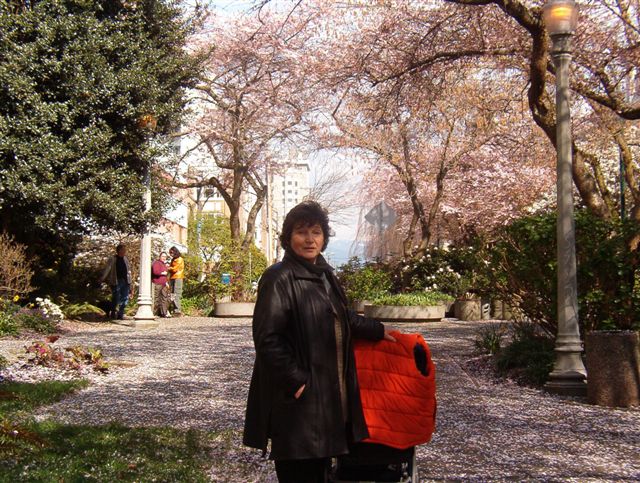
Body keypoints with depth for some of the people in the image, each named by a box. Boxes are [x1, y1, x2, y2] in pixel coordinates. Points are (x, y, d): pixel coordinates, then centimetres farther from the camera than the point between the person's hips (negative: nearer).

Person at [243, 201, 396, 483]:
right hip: (297, 401, -8)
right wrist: (295, 382, -19)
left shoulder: (324, 275, 11)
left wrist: (376, 330, 32)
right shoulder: (279, 279, -14)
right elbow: (267, 339, -19)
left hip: (328, 394, 8)